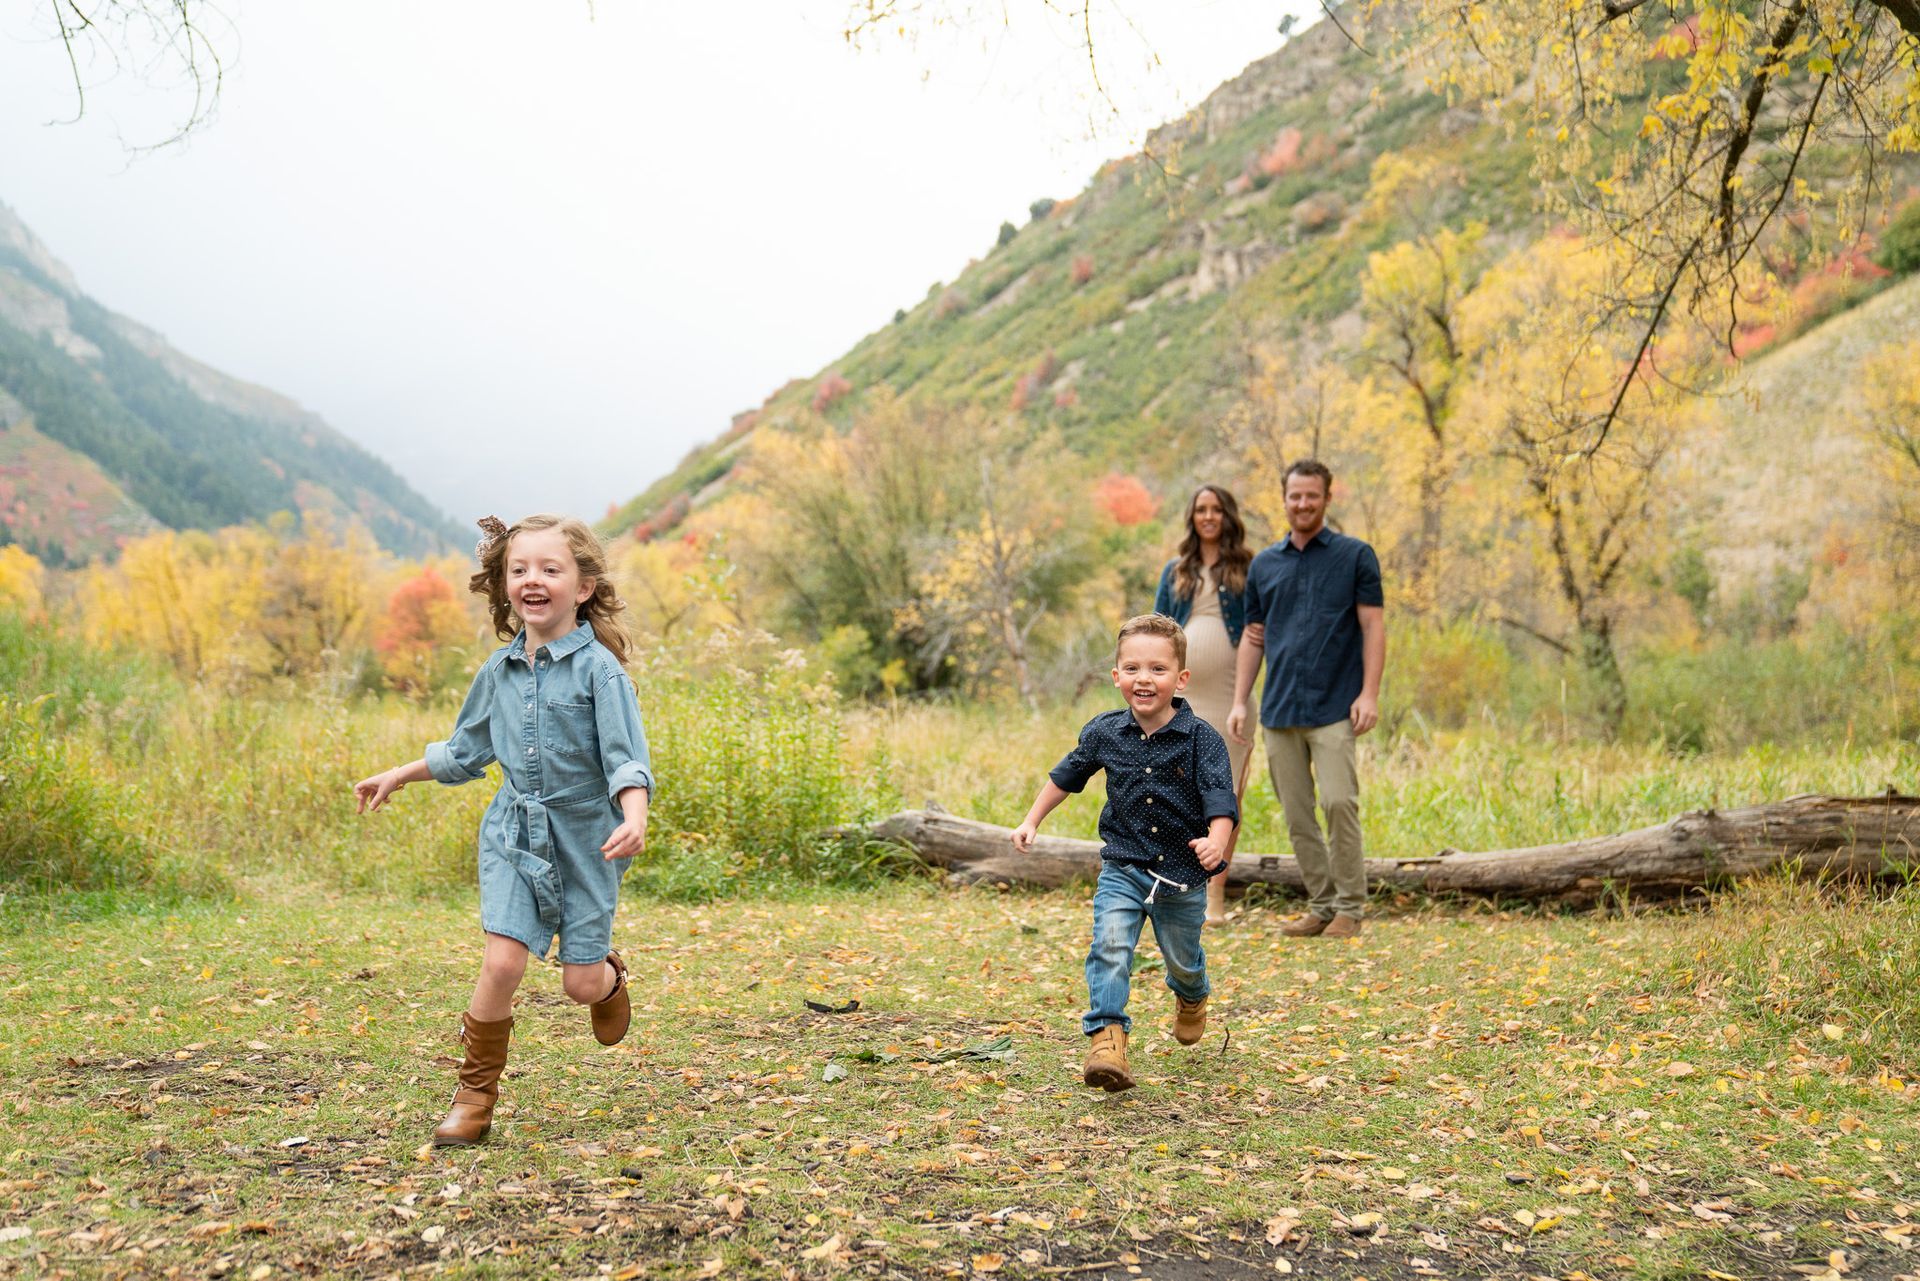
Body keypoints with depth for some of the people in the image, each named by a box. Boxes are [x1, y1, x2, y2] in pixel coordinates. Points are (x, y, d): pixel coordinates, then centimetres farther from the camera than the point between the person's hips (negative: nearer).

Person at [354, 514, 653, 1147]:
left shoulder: (598, 667, -11)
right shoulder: (499, 671, 5)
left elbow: (626, 757, -18)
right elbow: (466, 751, 21)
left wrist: (635, 819, -35)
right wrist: (398, 776, 25)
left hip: (584, 837, -3)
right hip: (513, 834, 3)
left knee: (582, 982, 1)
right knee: (502, 961, -12)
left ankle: (609, 976, 40)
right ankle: (475, 1096, 4)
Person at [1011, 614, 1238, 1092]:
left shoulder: (1201, 738, -14)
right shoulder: (1104, 732, -4)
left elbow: (1220, 798, -21)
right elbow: (1067, 775, 13)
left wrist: (1216, 839, -41)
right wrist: (1032, 821, 14)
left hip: (1182, 875, -1)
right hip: (1122, 868, 1)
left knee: (1182, 958, 18)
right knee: (1110, 946, -20)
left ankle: (1191, 999, 52)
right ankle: (1107, 1035, -20)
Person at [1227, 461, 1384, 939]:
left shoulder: (1355, 555, 2)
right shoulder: (1263, 564, 13)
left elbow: (1373, 626, -2)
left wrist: (1369, 693, -12)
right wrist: (1239, 701, 8)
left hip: (1334, 707, -4)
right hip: (1280, 710, 4)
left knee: (1339, 802, -11)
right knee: (1297, 815, 6)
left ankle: (1350, 906, 1)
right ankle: (1321, 904, 16)